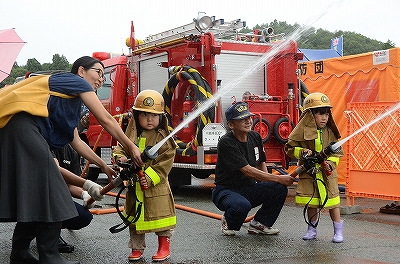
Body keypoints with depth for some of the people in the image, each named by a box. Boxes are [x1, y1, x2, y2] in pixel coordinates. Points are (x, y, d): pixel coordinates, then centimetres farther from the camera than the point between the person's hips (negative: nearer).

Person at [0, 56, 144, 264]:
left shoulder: (71, 102, 31)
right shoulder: (77, 82, 6)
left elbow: (76, 143, 31)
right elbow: (106, 120, 2)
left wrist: (104, 166, 32)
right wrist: (132, 148, 8)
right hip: (22, 126, -10)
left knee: (32, 200, 14)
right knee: (47, 194, -10)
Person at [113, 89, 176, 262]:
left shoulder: (163, 138, -9)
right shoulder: (131, 134, 4)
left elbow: (165, 163, -13)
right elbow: (121, 148, 10)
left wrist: (149, 178, -22)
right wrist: (120, 157, -14)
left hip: (156, 187, -4)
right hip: (134, 186, 4)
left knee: (160, 216, 4)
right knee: (134, 218, 13)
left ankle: (164, 247, 21)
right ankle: (137, 248, 27)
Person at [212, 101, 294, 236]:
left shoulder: (255, 137, 3)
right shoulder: (226, 143, -21)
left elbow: (261, 163, 17)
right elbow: (248, 171, -26)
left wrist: (267, 184, -2)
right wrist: (278, 178, -27)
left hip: (249, 189, 7)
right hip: (226, 190, -7)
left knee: (280, 189, -16)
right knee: (242, 205, -38)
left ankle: (259, 223, 4)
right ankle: (228, 222, -1)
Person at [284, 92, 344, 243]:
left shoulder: (330, 133, 2)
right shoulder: (303, 131, -6)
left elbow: (337, 152, 7)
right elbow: (289, 148, -1)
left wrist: (330, 163, -11)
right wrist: (302, 152, -18)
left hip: (327, 173, 1)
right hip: (308, 173, -1)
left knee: (332, 201, -1)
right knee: (311, 203, 6)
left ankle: (338, 230, 14)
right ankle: (312, 229, 25)